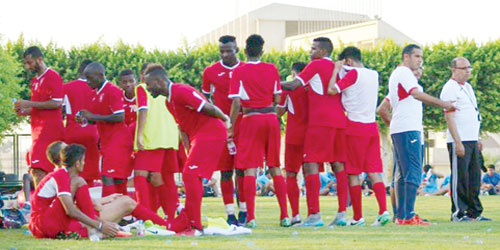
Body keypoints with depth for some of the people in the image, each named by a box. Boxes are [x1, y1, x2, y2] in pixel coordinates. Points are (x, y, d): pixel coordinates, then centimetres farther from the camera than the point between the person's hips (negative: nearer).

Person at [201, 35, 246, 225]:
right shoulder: (210, 72, 5)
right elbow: (205, 99, 13)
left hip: (243, 125, 0)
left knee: (242, 170, -1)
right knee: (225, 170, -1)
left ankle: (244, 211, 5)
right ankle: (230, 214, 1)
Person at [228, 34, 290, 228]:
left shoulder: (239, 72, -6)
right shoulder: (272, 69, 4)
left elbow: (236, 103, -10)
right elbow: (277, 99, 8)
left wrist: (231, 127, -3)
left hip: (251, 119, -3)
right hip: (271, 118, 3)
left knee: (250, 169, -3)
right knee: (275, 167, 10)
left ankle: (250, 217, -12)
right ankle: (284, 215, 8)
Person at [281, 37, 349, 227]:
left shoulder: (316, 65, -1)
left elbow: (293, 86, -6)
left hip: (320, 121, -7)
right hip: (339, 121, 7)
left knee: (311, 165, -7)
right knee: (339, 165, 7)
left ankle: (314, 215, -17)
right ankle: (342, 213, 2)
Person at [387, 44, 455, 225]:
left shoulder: (396, 74, 24)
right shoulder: (404, 73, -6)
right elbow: (417, 94, -21)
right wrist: (442, 103, -25)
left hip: (398, 130, 11)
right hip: (408, 129, -11)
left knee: (402, 173, 9)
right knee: (413, 172, -14)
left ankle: (401, 216, 9)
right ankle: (409, 216, -20)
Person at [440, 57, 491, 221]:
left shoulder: (468, 87, 19)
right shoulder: (450, 89, -10)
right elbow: (449, 117, -16)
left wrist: (477, 138, 21)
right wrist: (458, 142, -21)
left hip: (472, 140, 9)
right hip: (459, 140, -9)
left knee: (474, 177, 10)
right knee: (460, 177, -7)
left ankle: (475, 212, 16)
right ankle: (458, 213, -4)